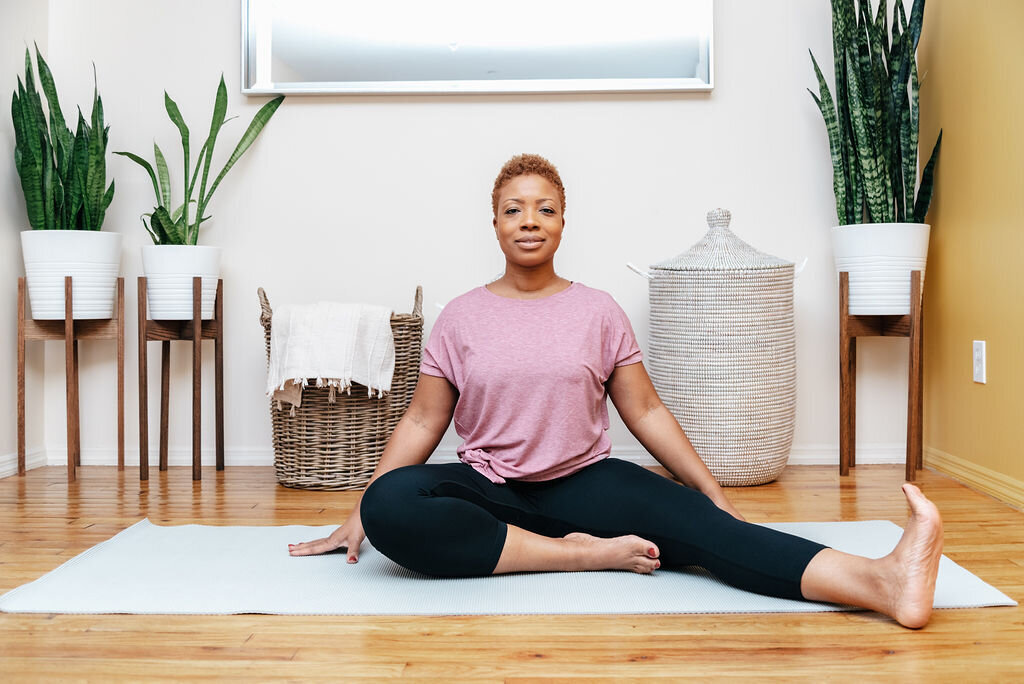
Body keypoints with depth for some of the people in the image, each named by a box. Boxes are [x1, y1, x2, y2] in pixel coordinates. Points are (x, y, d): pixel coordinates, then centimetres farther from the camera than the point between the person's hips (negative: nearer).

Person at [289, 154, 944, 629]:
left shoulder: (599, 311, 6)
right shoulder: (461, 318, 6)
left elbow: (646, 412, 8)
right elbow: (422, 423, 8)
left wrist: (717, 497, 3)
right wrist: (357, 518, 3)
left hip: (585, 481, 0)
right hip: (489, 492, 1)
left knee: (691, 519, -30)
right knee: (390, 504, -32)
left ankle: (884, 582, -48)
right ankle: (583, 553, -30)